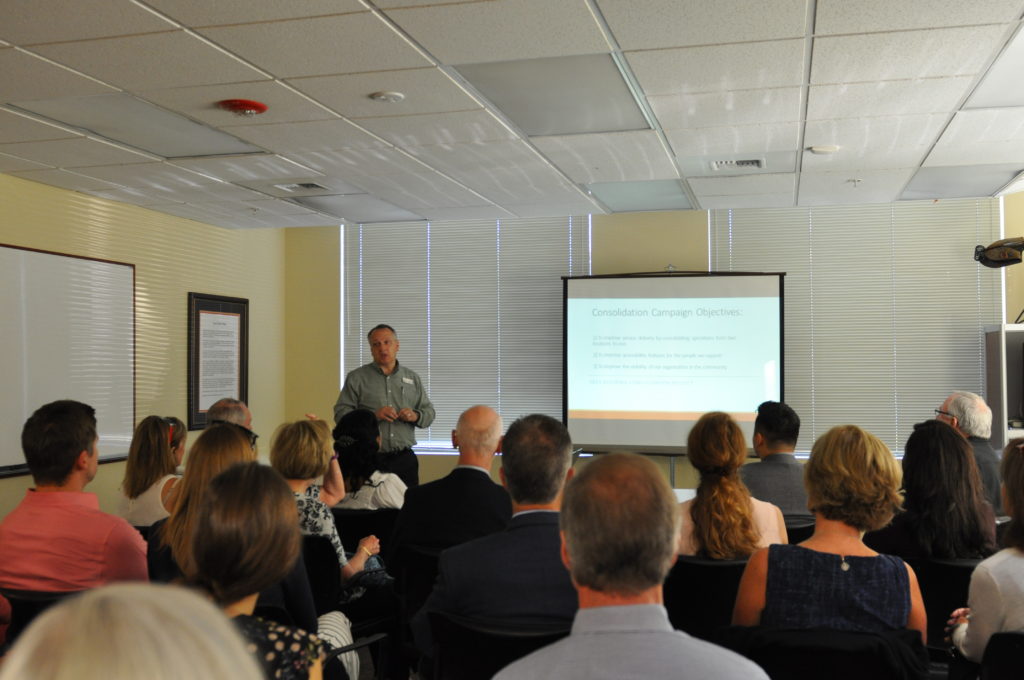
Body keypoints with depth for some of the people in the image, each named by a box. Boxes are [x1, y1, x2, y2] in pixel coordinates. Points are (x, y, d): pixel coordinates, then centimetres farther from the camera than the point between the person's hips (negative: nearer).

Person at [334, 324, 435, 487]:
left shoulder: (412, 378, 15)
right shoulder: (356, 378, 6)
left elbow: (429, 412, 17)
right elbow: (341, 413, -2)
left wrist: (415, 416, -6)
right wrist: (373, 415, -15)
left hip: (404, 458, 3)